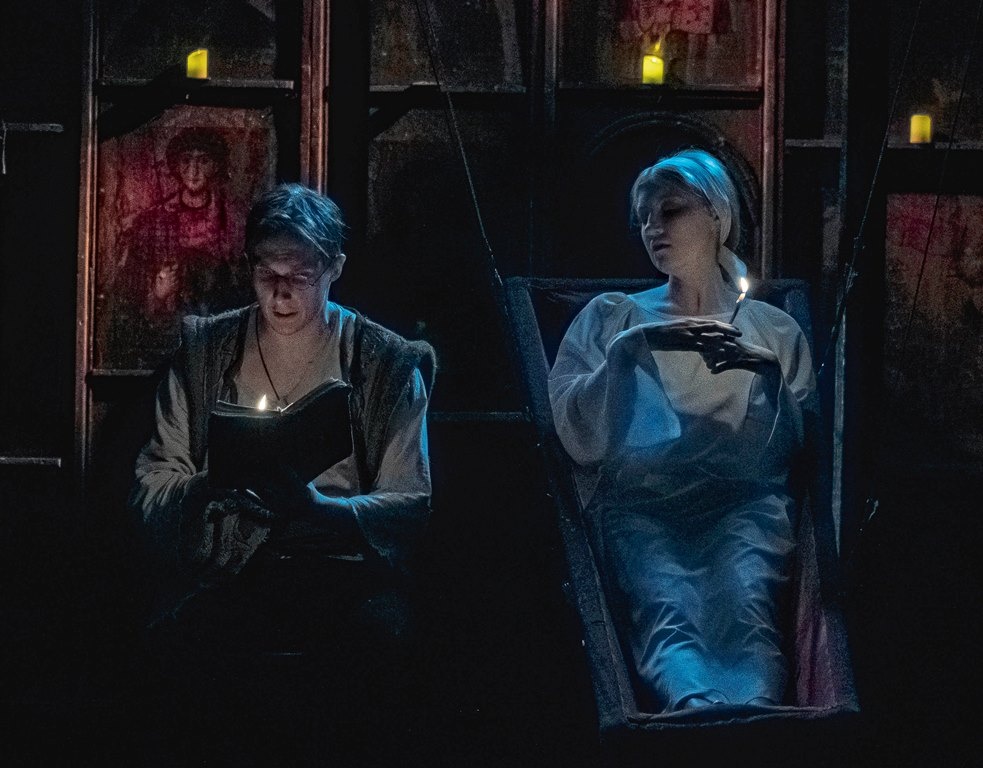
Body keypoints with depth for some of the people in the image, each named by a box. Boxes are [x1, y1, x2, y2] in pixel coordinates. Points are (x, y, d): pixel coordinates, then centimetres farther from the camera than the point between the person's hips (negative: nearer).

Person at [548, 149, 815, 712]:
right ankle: (700, 707, -68)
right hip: (640, 503, -1)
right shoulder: (611, 318, 25)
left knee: (745, 609, -36)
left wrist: (769, 375, -2)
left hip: (742, 501, 1)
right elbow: (579, 438, 10)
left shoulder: (774, 329, 26)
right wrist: (630, 349, -2)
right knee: (666, 610, -37)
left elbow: (788, 450, 14)